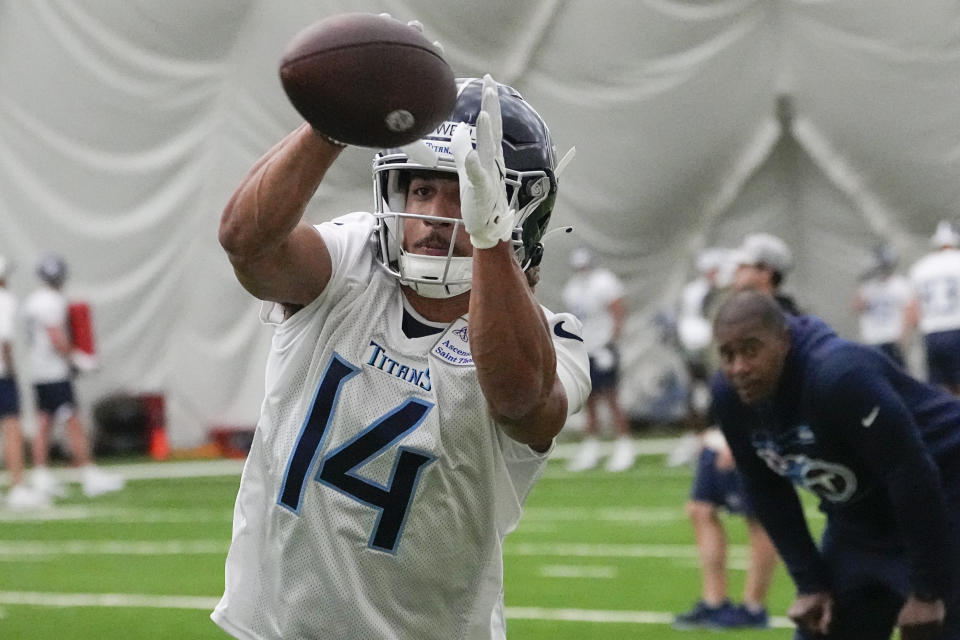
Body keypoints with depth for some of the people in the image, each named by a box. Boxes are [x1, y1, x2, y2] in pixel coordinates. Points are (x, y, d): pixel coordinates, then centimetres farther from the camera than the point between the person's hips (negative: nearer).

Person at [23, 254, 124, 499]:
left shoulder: (33, 301, 13)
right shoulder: (52, 302, -16)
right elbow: (56, 339, -21)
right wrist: (74, 359, -10)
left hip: (39, 373, 9)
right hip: (55, 372, -9)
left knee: (44, 423, 9)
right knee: (73, 423, -7)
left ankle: (41, 476, 8)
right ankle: (89, 475, -6)